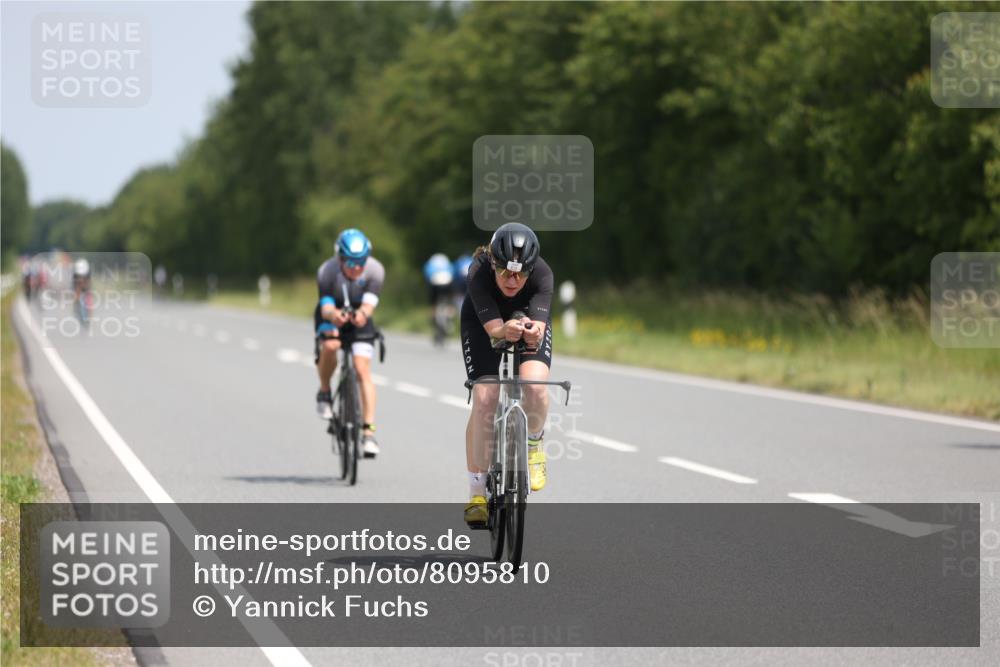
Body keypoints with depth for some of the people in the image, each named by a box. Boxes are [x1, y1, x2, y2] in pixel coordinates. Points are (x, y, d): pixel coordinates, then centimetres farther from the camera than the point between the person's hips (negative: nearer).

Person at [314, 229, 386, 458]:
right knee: (330, 346, -33)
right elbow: (326, 307, -34)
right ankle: (324, 392, -6)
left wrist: (363, 314, -59)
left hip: (359, 321, 1)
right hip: (331, 318, -1)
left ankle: (369, 431, -15)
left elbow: (369, 303, -35)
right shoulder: (327, 272, -29)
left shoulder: (375, 270, -26)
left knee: (363, 370, -14)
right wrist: (333, 315, -58)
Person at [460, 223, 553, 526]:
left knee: (534, 386, -28)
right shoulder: (479, 273, -36)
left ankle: (533, 445, 4)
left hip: (530, 319, 1)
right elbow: (493, 327, -44)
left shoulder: (542, 274, -34)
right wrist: (506, 330, -66)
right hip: (482, 323, -1)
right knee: (484, 400, -17)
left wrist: (534, 332, -69)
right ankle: (477, 492, -6)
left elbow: (540, 322, -46)